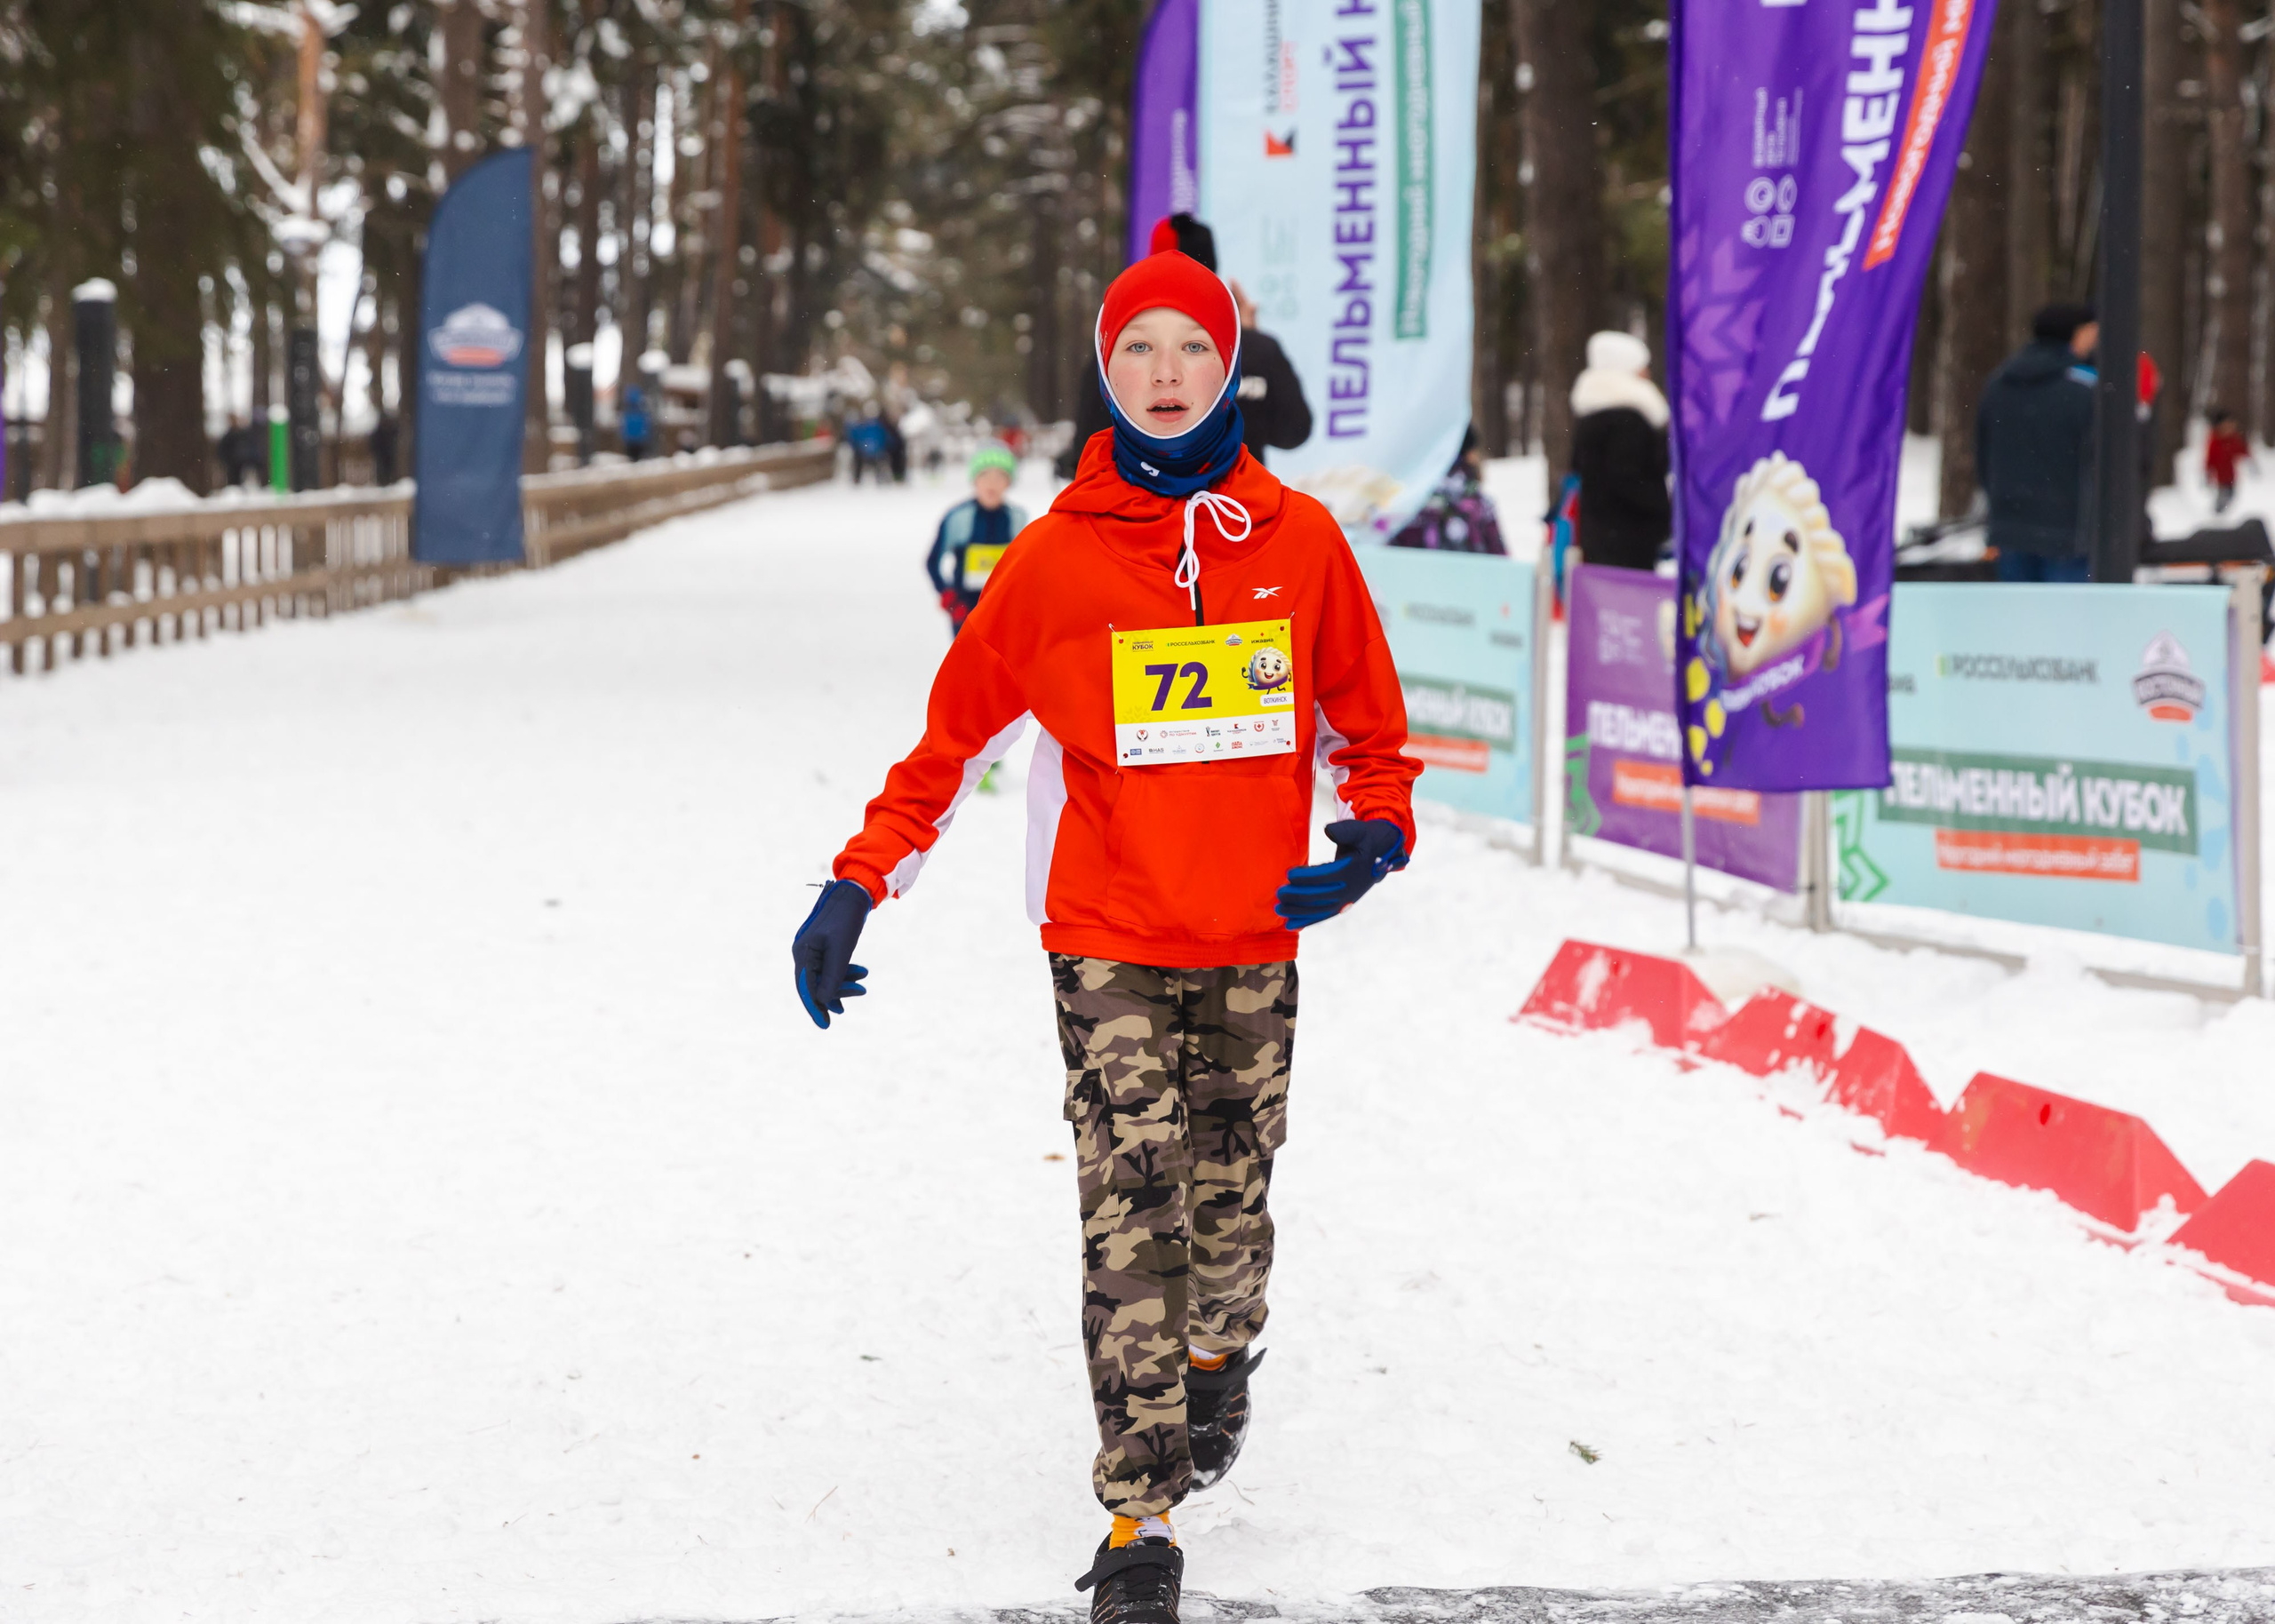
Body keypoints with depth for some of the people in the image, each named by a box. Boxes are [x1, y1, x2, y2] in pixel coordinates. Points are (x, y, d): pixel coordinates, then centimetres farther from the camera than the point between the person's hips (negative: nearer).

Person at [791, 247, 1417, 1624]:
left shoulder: (1300, 542, 3)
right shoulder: (1059, 556, -1)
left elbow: (1365, 719, 12)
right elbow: (957, 729, 2)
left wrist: (1375, 832, -7)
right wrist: (858, 887, -6)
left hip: (1255, 942, 2)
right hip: (1110, 943, -2)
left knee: (1229, 1204, 9)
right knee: (1130, 1215, -9)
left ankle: (1220, 1360, 42)